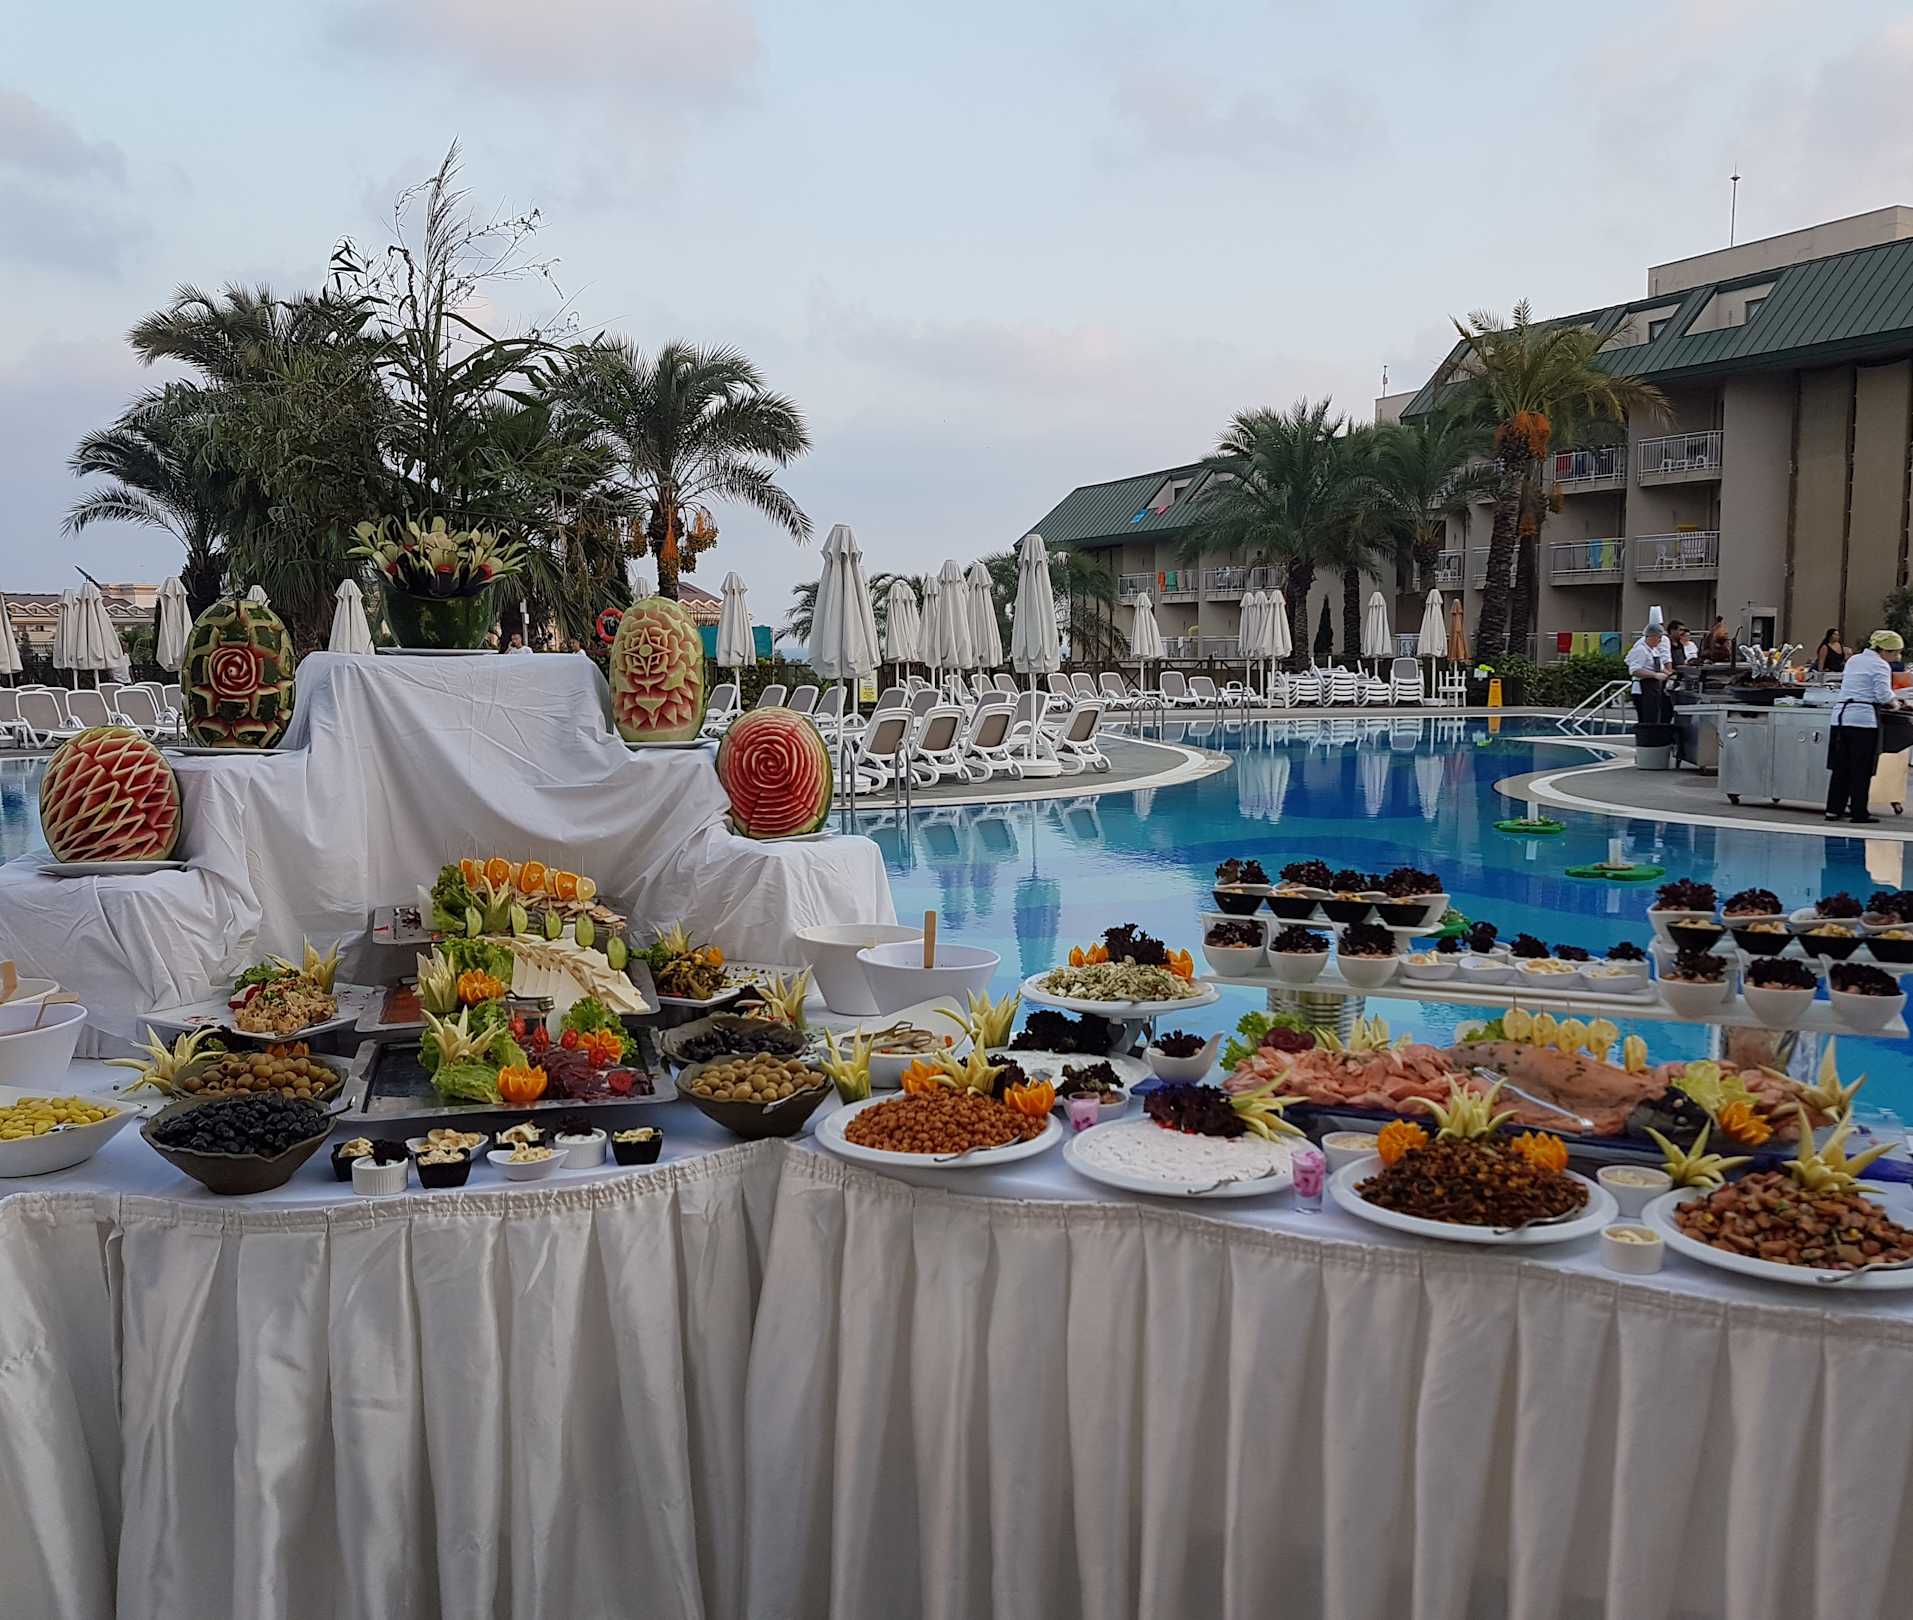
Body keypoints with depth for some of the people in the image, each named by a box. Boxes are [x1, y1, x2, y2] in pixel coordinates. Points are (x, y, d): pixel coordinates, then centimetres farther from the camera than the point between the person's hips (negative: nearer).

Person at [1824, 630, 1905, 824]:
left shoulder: (1853, 660, 15)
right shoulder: (1881, 665, -6)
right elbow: (1884, 695, -14)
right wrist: (1893, 702, 8)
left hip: (1840, 716, 6)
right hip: (1864, 719, -6)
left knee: (1840, 767, 11)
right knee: (1861, 770, 1)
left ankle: (1834, 809, 12)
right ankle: (1859, 812, 4)